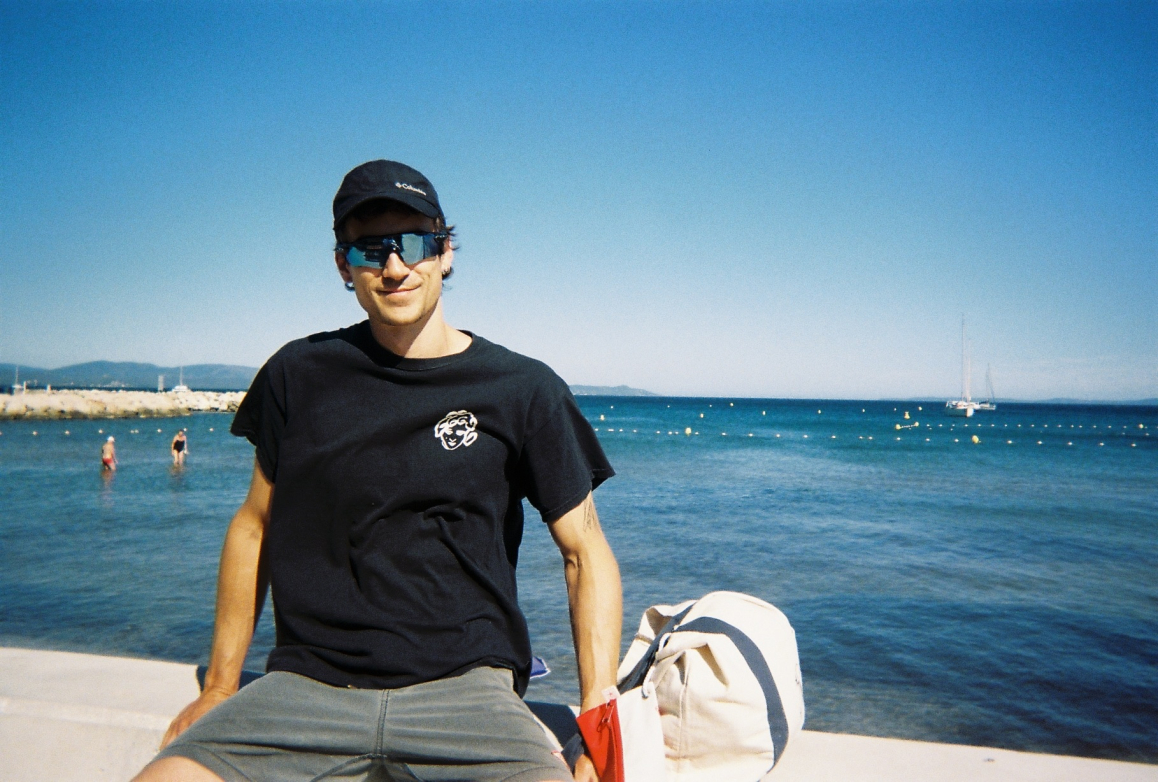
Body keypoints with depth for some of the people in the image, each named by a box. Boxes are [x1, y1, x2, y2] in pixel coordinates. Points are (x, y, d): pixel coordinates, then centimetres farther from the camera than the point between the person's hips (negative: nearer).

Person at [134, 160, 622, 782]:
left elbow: (586, 551, 4)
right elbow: (255, 526, 17)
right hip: (305, 684, 2)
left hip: (464, 690, -1)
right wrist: (219, 689, 15)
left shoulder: (524, 390, 1)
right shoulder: (299, 375, 8)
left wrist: (599, 716, -7)